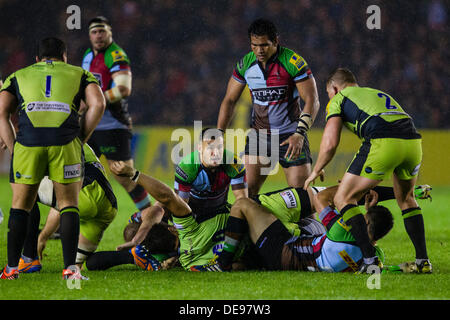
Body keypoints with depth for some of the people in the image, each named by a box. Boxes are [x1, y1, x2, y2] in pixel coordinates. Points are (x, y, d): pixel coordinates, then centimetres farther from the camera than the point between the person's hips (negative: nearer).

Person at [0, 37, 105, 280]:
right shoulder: (80, 75, 24)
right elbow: (97, 104, 6)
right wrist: (81, 140, 11)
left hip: (28, 142, 1)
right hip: (65, 141, -1)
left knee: (20, 206, 14)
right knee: (68, 205, 12)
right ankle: (69, 267, 3)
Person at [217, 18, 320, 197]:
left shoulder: (293, 62, -14)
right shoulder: (245, 64, -1)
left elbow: (312, 101, -15)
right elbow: (229, 100, 9)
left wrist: (299, 134, -27)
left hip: (290, 136, -3)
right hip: (259, 134, 3)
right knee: (245, 190, -9)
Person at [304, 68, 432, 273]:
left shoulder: (338, 99, 19)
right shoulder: (378, 94, 38)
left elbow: (330, 143, 8)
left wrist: (315, 172, 25)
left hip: (383, 144, -6)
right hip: (413, 141, 6)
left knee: (343, 199, 9)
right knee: (406, 200, 30)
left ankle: (370, 259, -2)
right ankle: (423, 260, 21)